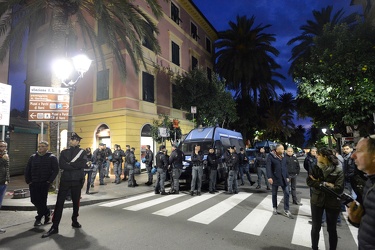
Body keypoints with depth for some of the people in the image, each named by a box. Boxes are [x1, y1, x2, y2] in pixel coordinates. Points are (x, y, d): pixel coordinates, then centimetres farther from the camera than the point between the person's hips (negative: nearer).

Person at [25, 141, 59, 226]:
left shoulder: (52, 157, -4)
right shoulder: (33, 157, 8)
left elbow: (55, 170, -7)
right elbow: (27, 170, 12)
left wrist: (49, 181, -12)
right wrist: (28, 180, 3)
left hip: (44, 183, -4)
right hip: (33, 183, 4)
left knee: (42, 201, 0)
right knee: (34, 200, 6)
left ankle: (39, 218, 17)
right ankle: (47, 213, 27)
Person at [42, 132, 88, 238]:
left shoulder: (82, 152, 3)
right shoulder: (64, 152, 7)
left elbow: (83, 164, -14)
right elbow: (61, 165, -8)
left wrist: (69, 164, -13)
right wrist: (75, 166, -15)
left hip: (77, 180, -1)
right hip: (65, 179, 1)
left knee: (76, 202, 11)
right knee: (59, 202, -1)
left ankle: (74, 221, 29)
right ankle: (54, 226, 6)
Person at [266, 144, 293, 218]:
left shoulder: (283, 157, 7)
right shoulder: (271, 156, -12)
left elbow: (285, 167, 12)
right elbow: (268, 167, -17)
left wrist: (287, 176, 10)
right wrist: (269, 177, -24)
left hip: (283, 178, 5)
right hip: (275, 178, -4)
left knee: (286, 193, 1)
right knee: (274, 194, 10)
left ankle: (286, 210, 11)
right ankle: (275, 208, 27)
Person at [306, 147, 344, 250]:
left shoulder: (338, 170, -13)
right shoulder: (316, 167, -3)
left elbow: (339, 189, -19)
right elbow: (309, 181, -12)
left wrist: (319, 185, -16)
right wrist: (325, 184, -22)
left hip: (332, 203, -2)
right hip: (317, 201, 2)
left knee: (331, 229, 16)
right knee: (316, 227, 13)